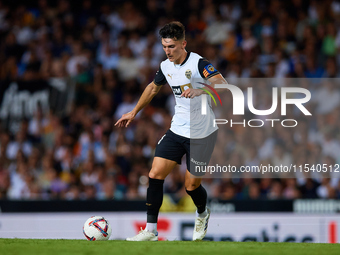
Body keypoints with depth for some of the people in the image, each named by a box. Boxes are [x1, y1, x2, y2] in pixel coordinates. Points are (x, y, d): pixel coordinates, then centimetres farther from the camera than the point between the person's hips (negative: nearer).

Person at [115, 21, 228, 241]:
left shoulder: (198, 63, -18)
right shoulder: (166, 66, 3)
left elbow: (222, 84, -33)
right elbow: (153, 87, 23)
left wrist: (200, 91, -49)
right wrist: (134, 112, 28)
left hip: (202, 134, -6)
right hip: (177, 130, 6)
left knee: (191, 185, 1)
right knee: (155, 175, -7)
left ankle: (203, 215, 35)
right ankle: (151, 230, -2)